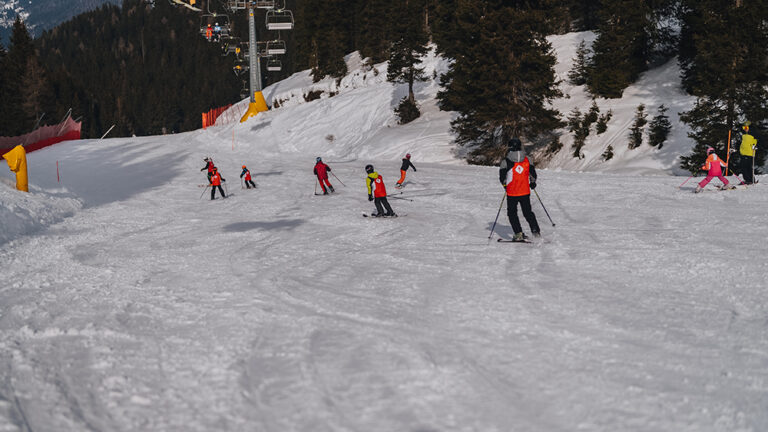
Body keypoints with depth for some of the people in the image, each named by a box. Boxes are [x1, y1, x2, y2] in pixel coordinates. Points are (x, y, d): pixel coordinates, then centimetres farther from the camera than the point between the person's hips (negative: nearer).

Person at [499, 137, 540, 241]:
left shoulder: (506, 161, -12)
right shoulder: (526, 159, -3)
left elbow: (502, 176, -5)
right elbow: (532, 173, 6)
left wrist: (505, 185, 15)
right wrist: (533, 182, 26)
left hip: (512, 193, -3)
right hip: (525, 192, 3)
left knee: (512, 213, 11)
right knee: (528, 212, 17)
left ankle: (519, 234, 4)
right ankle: (536, 231, 16)